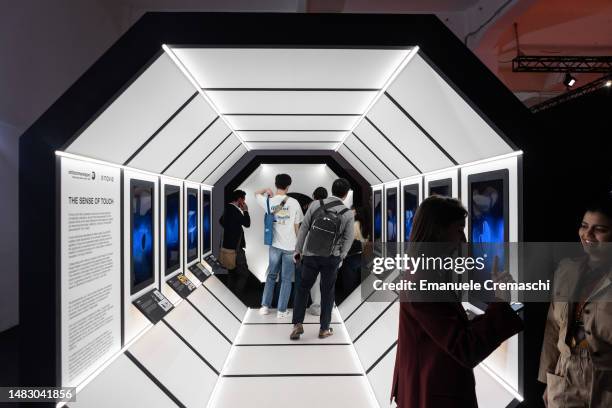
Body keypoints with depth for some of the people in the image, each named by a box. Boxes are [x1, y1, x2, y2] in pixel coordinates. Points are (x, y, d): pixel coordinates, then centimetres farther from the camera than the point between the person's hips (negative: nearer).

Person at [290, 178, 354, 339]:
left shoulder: (315, 204, -5)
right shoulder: (348, 214, -7)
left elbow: (303, 228, -1)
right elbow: (348, 240, -1)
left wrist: (298, 250, 8)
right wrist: (340, 257, 12)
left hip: (311, 255, 1)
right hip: (331, 258, 0)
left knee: (303, 288, 16)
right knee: (327, 292, 15)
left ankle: (298, 324, 8)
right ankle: (324, 328, 22)